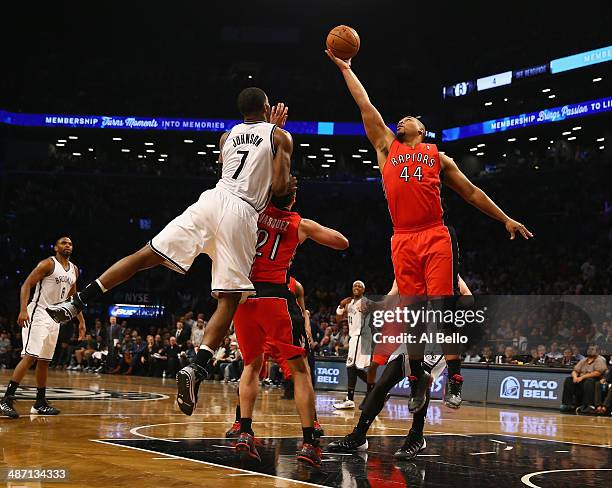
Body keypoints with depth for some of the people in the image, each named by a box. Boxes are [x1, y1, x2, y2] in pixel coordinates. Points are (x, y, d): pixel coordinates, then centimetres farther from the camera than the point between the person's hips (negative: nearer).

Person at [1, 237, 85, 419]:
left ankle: (40, 403, 16)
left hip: (55, 318, 8)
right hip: (38, 315, -7)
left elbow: (72, 296, 25)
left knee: (44, 361, 10)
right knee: (29, 357, -16)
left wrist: (81, 321, 20)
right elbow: (26, 285, -13)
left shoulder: (74, 270, 14)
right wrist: (23, 310, -25)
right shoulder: (48, 264, -8)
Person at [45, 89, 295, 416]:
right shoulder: (280, 136, 9)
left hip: (213, 199, 4)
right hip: (242, 214, -4)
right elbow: (278, 187, -3)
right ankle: (196, 370, -20)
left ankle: (74, 304, 1)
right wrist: (288, 186, 23)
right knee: (229, 300, -2)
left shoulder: (227, 136, 23)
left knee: (147, 255, 7)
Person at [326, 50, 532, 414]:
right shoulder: (387, 147, 21)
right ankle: (419, 379, 14)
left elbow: (470, 192, 20)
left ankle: (455, 377, -3)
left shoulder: (438, 157, 18)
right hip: (403, 241, 2)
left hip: (436, 237, -1)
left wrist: (505, 219, 16)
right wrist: (345, 68, 24)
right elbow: (366, 106, 22)